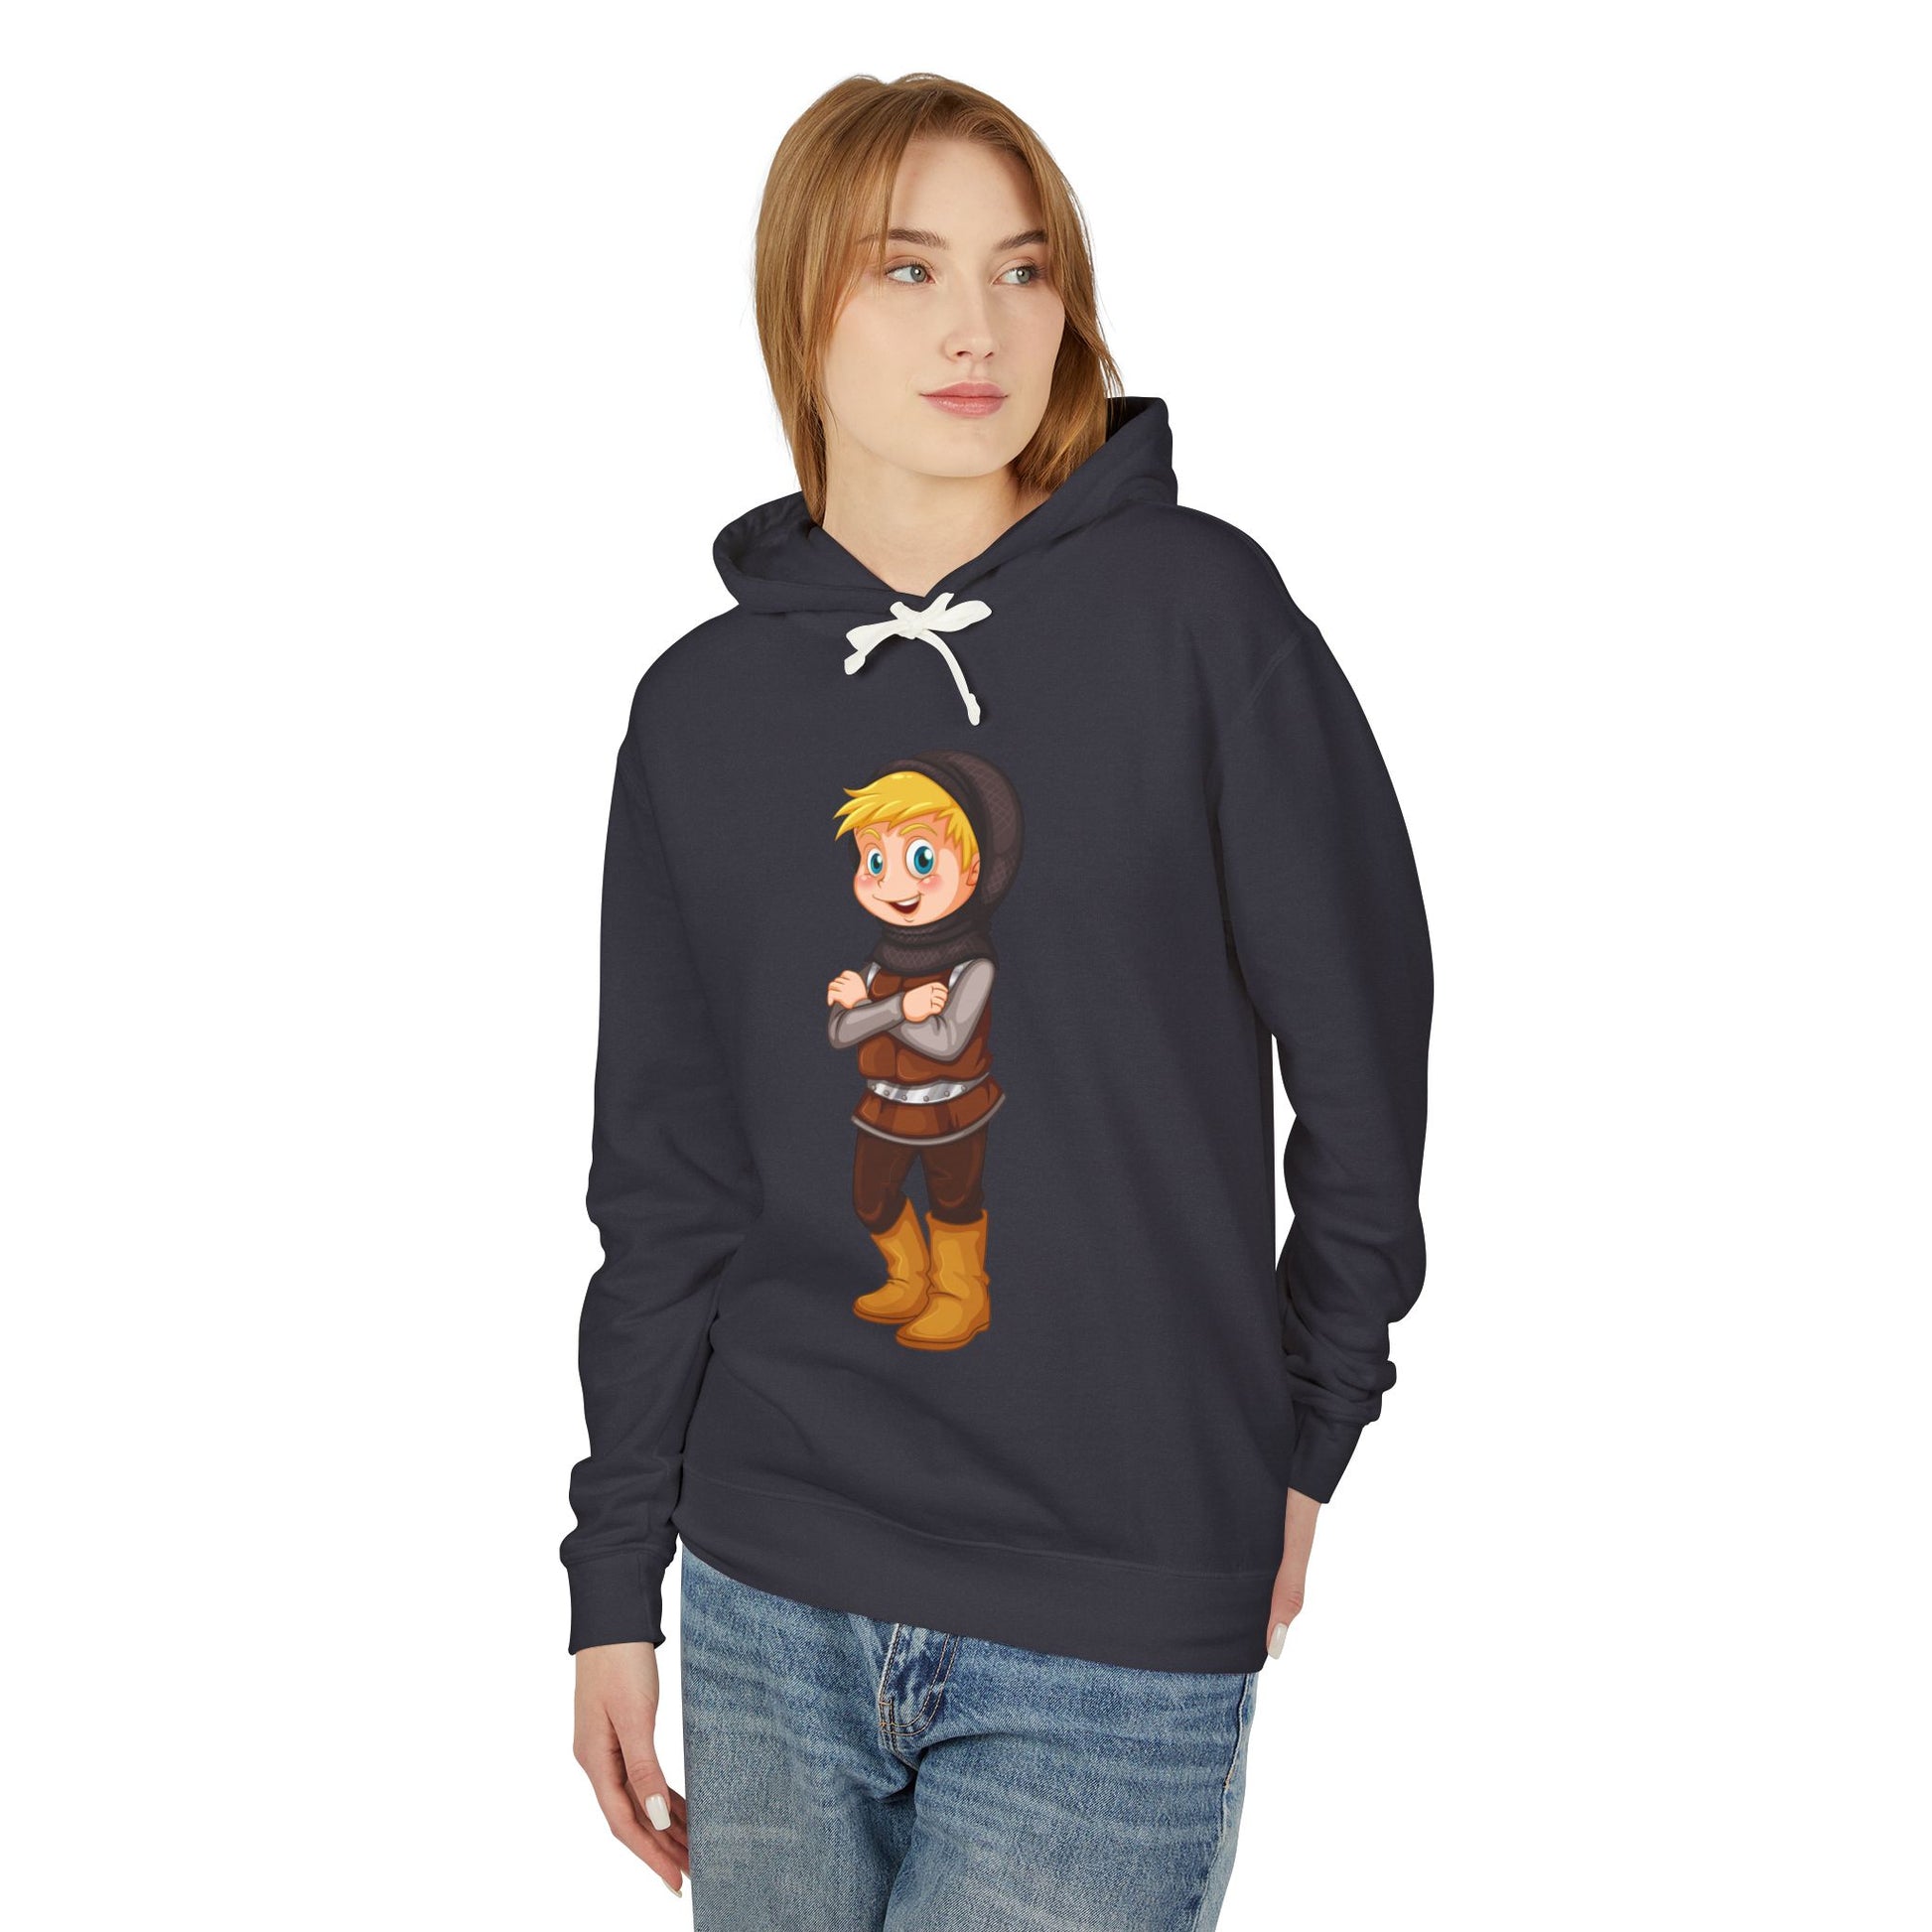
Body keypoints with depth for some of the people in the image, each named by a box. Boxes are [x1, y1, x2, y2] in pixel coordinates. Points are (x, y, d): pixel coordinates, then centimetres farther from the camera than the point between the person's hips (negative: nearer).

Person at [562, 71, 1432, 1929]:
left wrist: (1294, 1459, 5)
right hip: (770, 1610, 3)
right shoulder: (707, 702, 3)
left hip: (1117, 1649, -3)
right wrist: (614, 1587, 8)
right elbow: (665, 1186, 7)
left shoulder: (1195, 612, -7)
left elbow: (1369, 1078, -2)